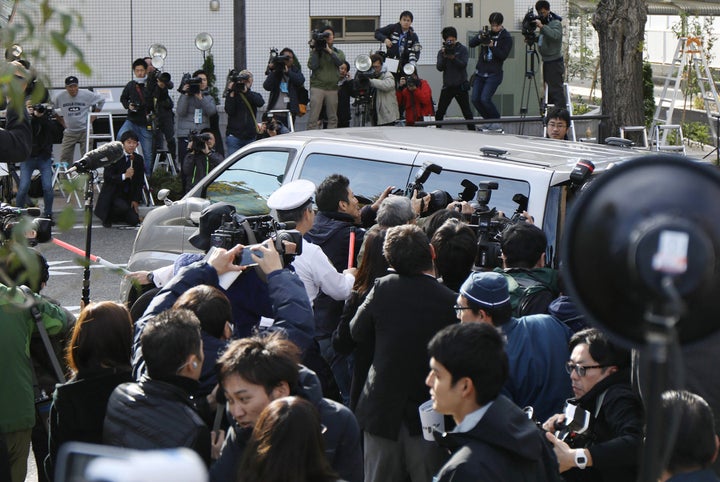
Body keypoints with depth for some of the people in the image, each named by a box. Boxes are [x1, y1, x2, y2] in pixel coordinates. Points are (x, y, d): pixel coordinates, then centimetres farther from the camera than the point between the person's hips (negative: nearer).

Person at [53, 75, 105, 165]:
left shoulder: (86, 94, -7)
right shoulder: (60, 97, -3)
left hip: (85, 131, -2)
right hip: (69, 132, 2)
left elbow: (101, 100, 6)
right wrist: (62, 122, 10)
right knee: (64, 157, -3)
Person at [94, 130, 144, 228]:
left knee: (134, 221, -11)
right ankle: (108, 216, -2)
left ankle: (116, 216, 21)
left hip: (128, 196, 5)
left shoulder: (138, 159, 4)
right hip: (112, 194, -5)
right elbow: (107, 177, -17)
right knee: (123, 207, -34)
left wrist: (136, 200, -1)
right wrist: (124, 176, -30)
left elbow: (140, 181, 7)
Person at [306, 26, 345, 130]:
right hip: (317, 87, -3)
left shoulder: (337, 52, 14)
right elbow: (312, 65, -8)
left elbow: (340, 61, -9)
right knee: (313, 118, -9)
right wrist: (315, 50, -10)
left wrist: (329, 50, -14)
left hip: (332, 88, 3)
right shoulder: (316, 51, 7)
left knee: (333, 118, 5)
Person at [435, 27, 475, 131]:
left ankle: (472, 130, 6)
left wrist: (453, 57, -24)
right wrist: (444, 57, -19)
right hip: (447, 86, 2)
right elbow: (439, 67, -5)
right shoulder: (442, 52, 7)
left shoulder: (462, 49, 1)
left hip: (460, 86, -2)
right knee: (439, 112, 1)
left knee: (467, 112, 1)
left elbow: (463, 64, -11)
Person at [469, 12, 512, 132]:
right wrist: (480, 38, -18)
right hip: (480, 72, 6)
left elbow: (503, 55, -13)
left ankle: (497, 123, 0)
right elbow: (471, 44, 0)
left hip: (494, 74, -6)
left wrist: (492, 46, -24)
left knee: (485, 99, -17)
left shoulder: (506, 38, -4)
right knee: (475, 99, 0)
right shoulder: (487, 33, 7)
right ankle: (489, 121, 16)